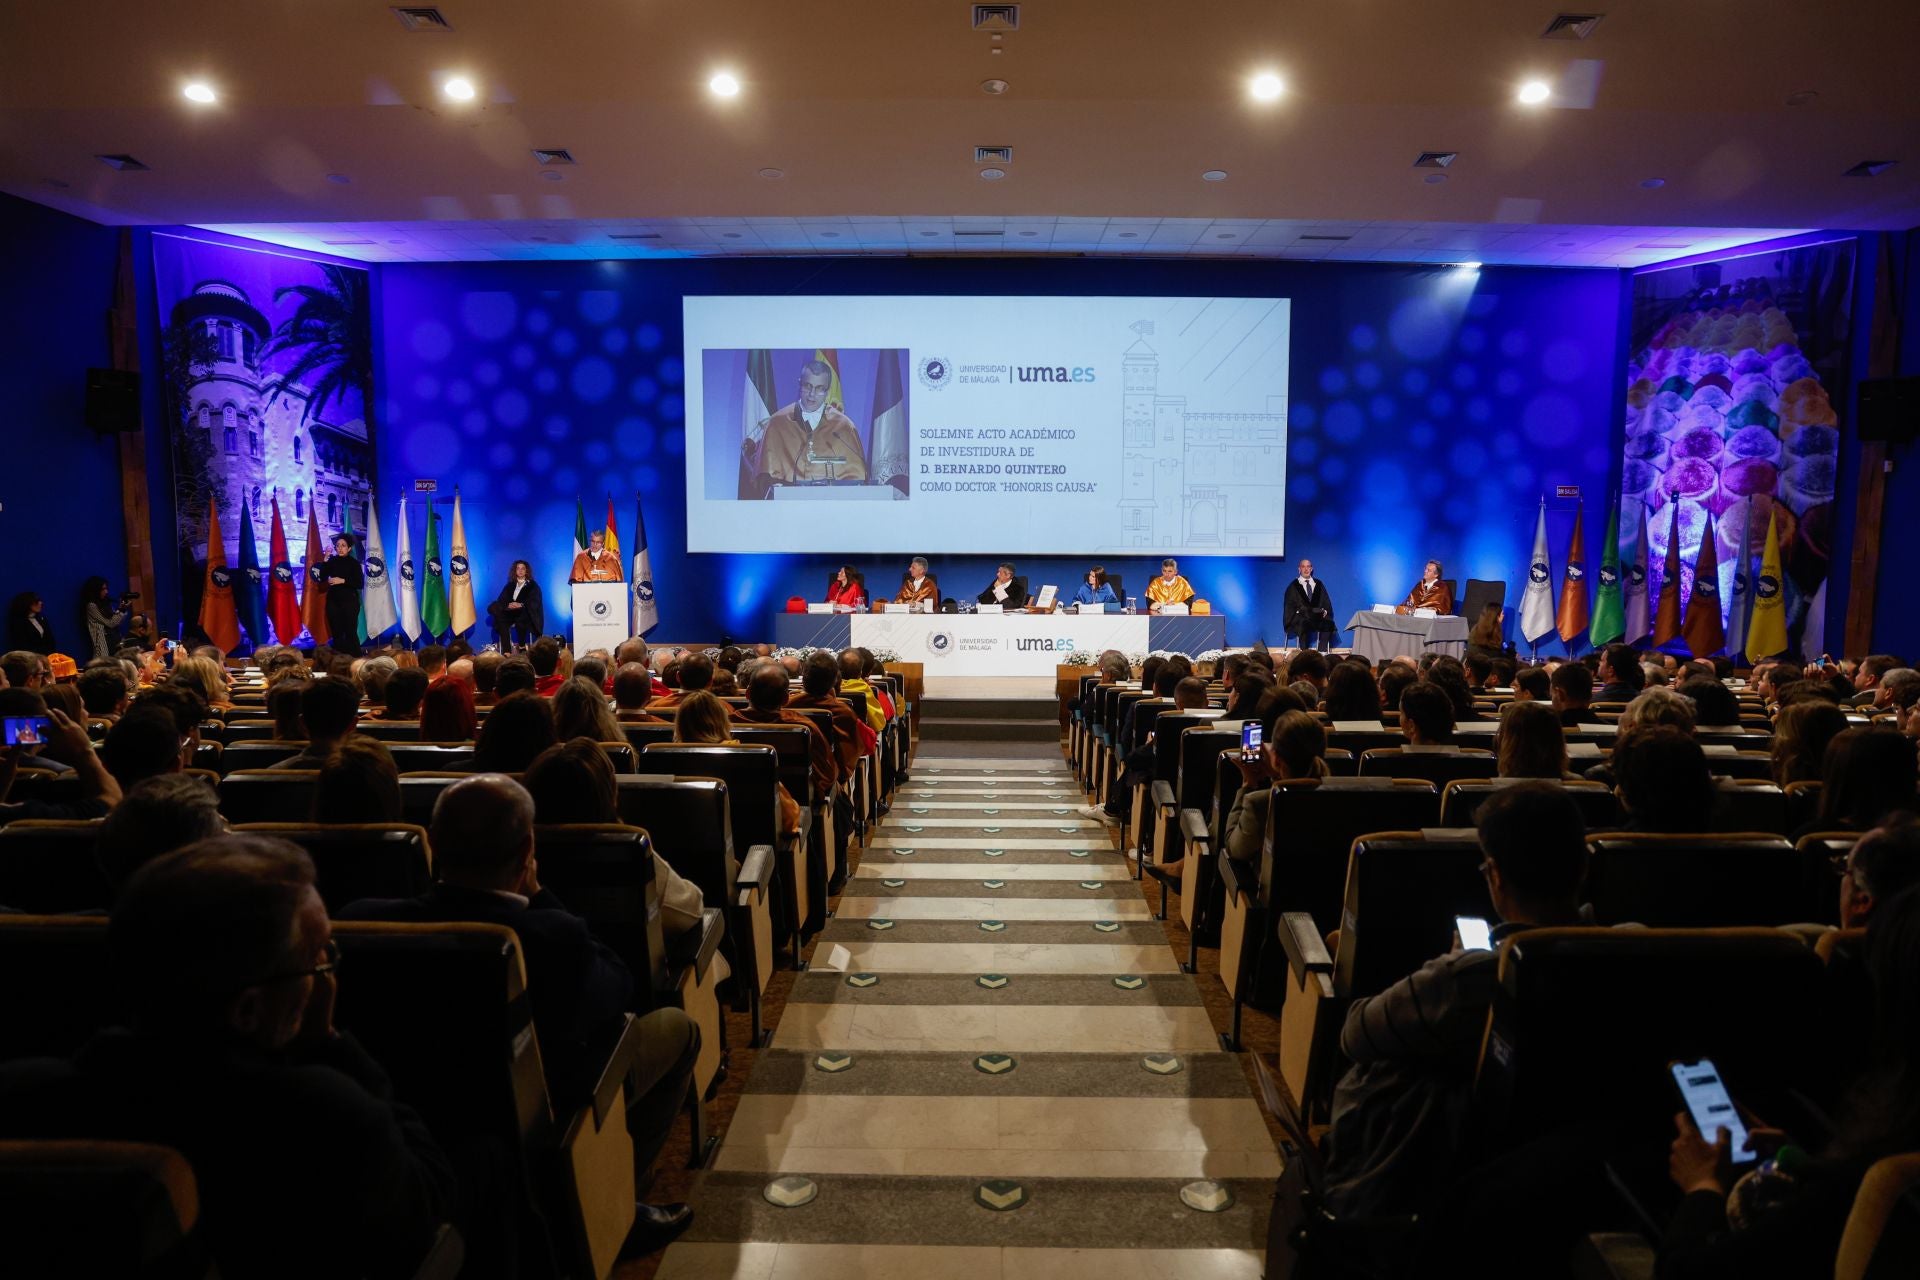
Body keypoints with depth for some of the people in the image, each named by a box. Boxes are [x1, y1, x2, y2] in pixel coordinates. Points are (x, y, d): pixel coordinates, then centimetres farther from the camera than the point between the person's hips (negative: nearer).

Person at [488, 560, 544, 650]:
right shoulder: (510, 585, 20)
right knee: (501, 620, -31)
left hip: (526, 614, -3)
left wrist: (521, 605, -18)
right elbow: (501, 600, 10)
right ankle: (507, 651, -37)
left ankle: (522, 646, -26)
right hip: (511, 613, 3)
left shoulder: (533, 585, 11)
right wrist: (508, 605, -14)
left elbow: (534, 603, 0)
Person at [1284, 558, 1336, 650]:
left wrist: (1325, 611, -6)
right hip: (1299, 617, -3)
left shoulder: (1319, 584, 18)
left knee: (1328, 624, -30)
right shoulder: (1293, 586, 10)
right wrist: (1300, 611, -13)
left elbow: (1326, 602, 15)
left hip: (1318, 616, 3)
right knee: (1304, 624, -38)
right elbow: (1289, 606, 5)